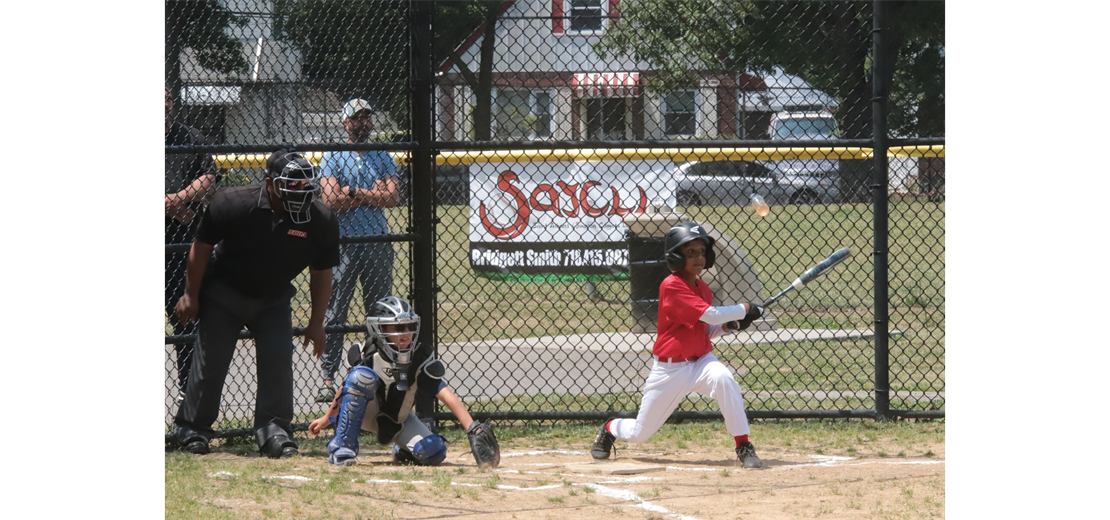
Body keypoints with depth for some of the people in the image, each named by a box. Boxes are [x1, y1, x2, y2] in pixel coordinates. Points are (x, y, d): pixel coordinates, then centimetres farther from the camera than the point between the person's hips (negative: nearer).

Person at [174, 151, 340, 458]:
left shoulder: (322, 221, -17)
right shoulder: (232, 204, -24)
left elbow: (321, 274, -4)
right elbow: (201, 247, -11)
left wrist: (316, 323, -2)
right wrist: (191, 295, -7)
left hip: (273, 300, 2)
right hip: (224, 293, -2)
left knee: (278, 360, -9)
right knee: (210, 361, -1)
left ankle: (274, 431, -1)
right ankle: (192, 430, 13)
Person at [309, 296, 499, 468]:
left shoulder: (420, 357, -21)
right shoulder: (368, 355, -23)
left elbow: (447, 396, -27)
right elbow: (347, 389, -5)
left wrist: (473, 428, -38)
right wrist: (326, 419, 7)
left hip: (398, 421, 2)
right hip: (366, 413, -2)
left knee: (433, 452, -25)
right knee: (362, 376, -33)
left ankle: (403, 451, 15)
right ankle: (342, 446, -24)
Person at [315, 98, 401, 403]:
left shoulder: (382, 158, 12)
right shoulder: (332, 158, 3)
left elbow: (391, 198, -2)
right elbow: (332, 200, -11)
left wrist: (353, 192, -11)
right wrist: (373, 193, -8)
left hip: (378, 243, 3)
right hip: (343, 243, -3)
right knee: (334, 313, -5)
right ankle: (327, 380, -4)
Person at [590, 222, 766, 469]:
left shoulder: (703, 289, 5)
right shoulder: (671, 286, -18)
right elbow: (710, 314, -25)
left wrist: (729, 325, -3)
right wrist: (746, 309, -14)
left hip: (700, 360, 4)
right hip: (670, 369, -4)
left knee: (723, 378, -33)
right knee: (639, 434, 6)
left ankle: (744, 446, -25)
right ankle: (610, 428, 44)